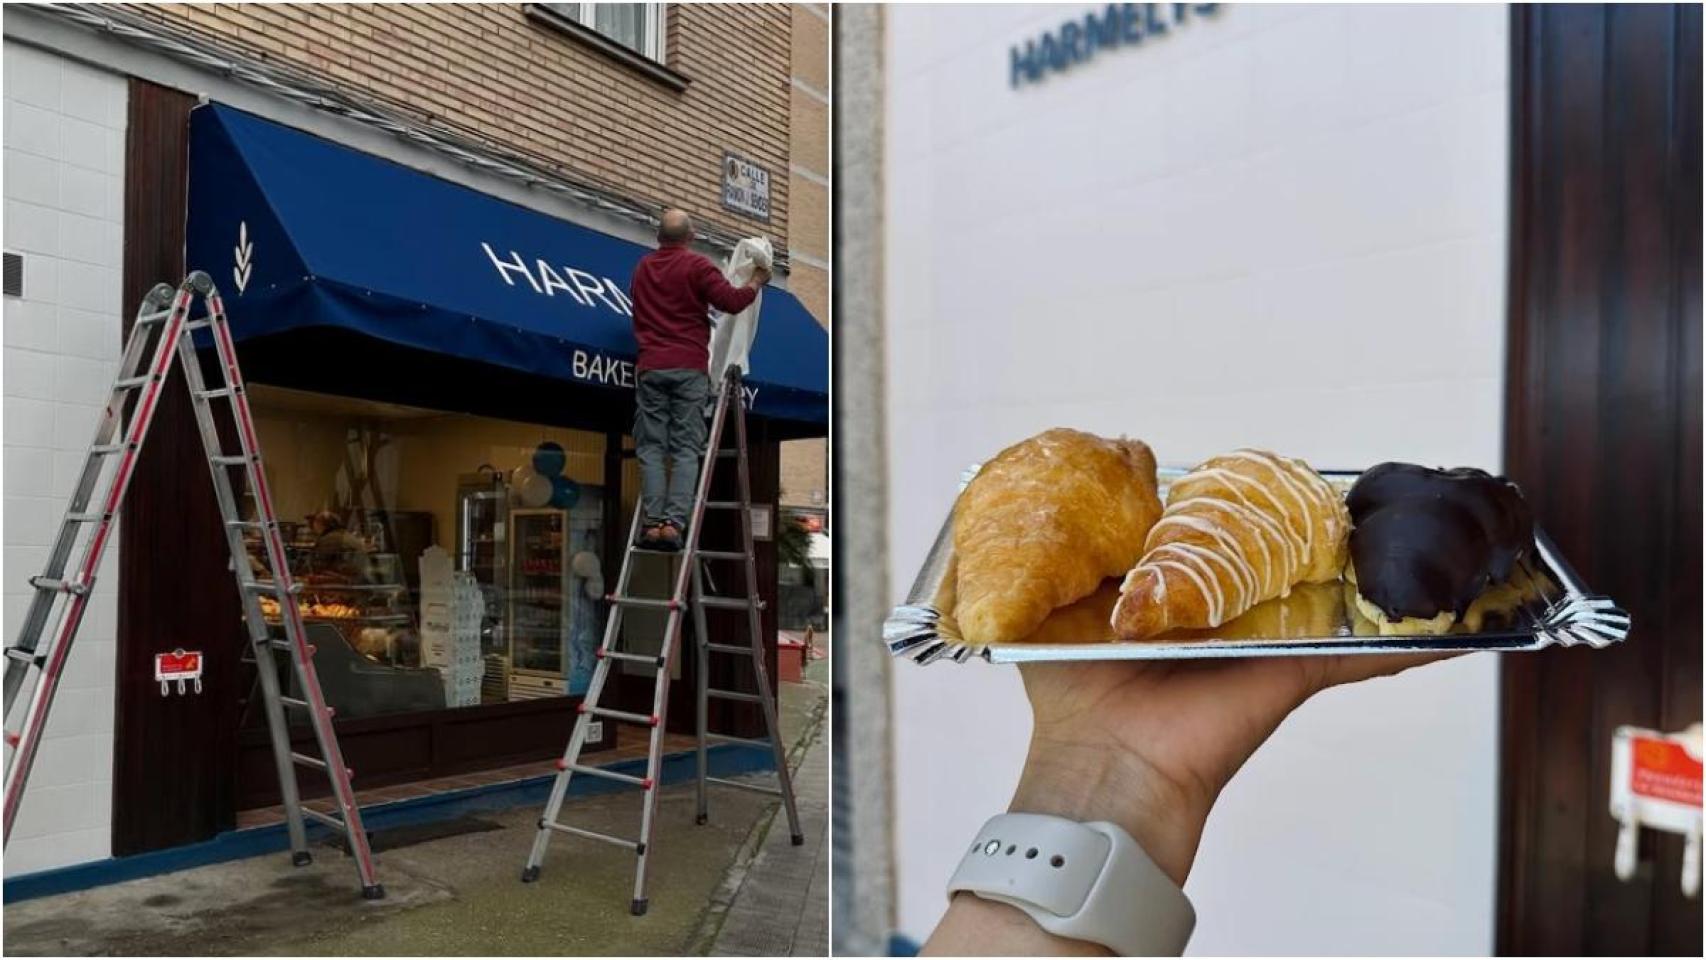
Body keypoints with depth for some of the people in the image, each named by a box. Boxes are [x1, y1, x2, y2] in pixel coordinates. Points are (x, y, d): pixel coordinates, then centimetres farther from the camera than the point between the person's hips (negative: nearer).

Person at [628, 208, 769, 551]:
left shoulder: (643, 268, 20)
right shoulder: (697, 266, 1)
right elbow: (731, 301, -8)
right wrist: (756, 283, 10)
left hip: (650, 367, 4)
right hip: (689, 368, -3)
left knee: (651, 448, 1)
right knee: (686, 449, -4)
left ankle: (652, 522, -11)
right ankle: (674, 523, -15)